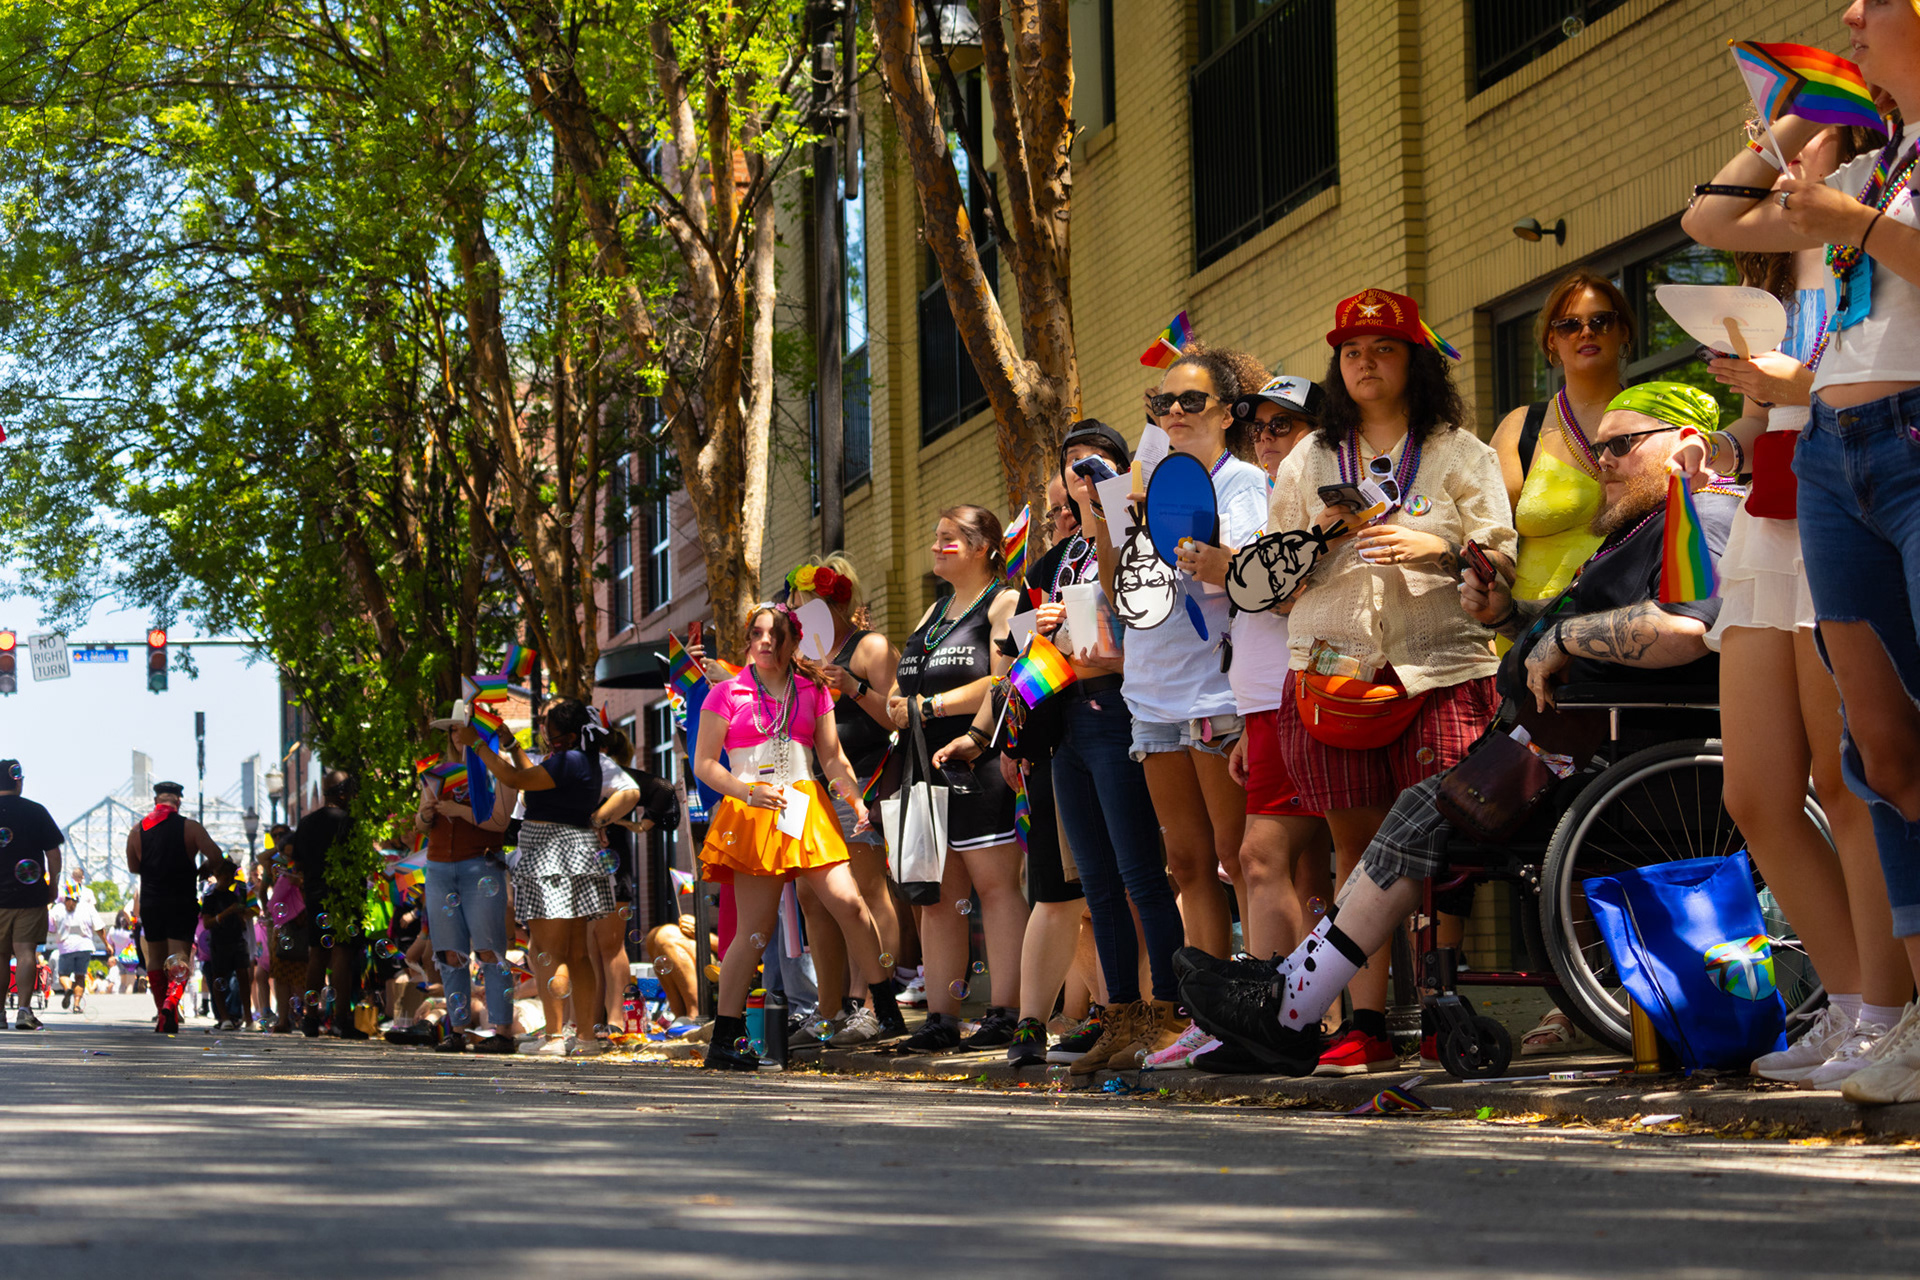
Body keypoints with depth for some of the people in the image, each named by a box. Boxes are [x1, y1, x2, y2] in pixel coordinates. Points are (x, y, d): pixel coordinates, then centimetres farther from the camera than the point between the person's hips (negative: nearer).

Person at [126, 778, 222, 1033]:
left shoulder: (137, 830, 3)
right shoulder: (190, 827, -6)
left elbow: (133, 867, 12)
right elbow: (216, 856, -13)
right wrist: (198, 874, 5)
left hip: (150, 903, 3)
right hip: (182, 902, -3)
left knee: (155, 958, 14)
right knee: (179, 956, -5)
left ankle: (161, 1010, 13)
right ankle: (170, 1005, -27)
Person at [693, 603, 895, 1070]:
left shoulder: (813, 691, 13)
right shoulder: (727, 694, 4)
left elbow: (833, 758, 13)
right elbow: (704, 764, 1)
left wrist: (855, 799, -2)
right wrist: (748, 792, -14)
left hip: (806, 810, 3)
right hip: (752, 816, -3)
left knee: (849, 903, -13)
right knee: (756, 929, -6)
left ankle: (888, 1010, 2)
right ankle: (724, 1040, 1)